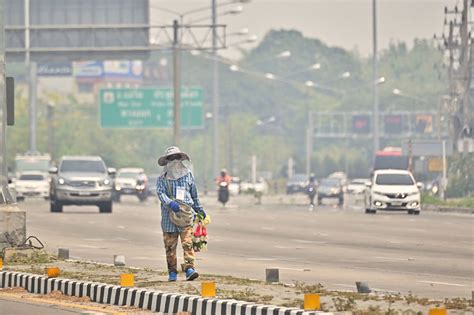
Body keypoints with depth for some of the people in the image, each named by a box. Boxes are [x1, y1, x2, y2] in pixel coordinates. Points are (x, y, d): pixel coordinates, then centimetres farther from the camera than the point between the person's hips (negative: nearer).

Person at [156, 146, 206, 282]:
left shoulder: (188, 175, 13)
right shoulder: (162, 178, 7)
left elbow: (194, 194, 23)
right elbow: (160, 193, -8)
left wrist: (200, 210, 29)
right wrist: (170, 203, -26)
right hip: (169, 217, 0)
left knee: (188, 243, -14)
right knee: (170, 246, 3)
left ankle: (190, 268, -21)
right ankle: (172, 272, 12)